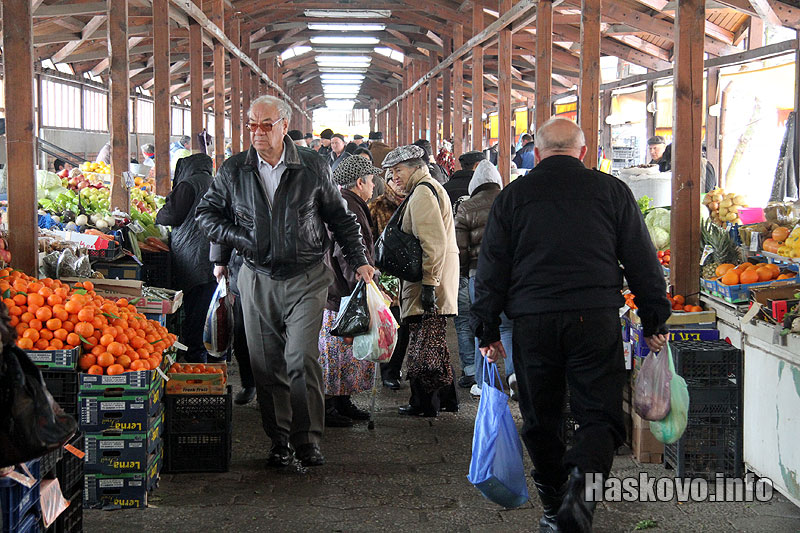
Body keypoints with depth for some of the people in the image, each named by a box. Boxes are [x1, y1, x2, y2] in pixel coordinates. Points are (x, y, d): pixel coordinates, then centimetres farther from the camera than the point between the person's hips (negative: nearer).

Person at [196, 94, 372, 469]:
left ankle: (307, 440, -3)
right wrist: (237, 238, 0)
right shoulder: (233, 171, 4)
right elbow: (206, 213, 15)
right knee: (266, 365, 4)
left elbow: (340, 218, 11)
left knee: (301, 359, -12)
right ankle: (279, 441, 14)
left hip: (306, 280, -2)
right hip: (257, 280, 2)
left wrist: (358, 261, 8)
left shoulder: (312, 167, 1)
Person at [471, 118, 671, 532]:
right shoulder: (612, 190, 7)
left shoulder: (512, 196, 8)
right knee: (600, 415, 3)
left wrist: (487, 330, 13)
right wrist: (654, 322, 15)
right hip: (597, 318, -1)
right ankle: (581, 481, -23)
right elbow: (642, 261, 9)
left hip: (533, 322, 1)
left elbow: (491, 269, 7)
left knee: (541, 420, 14)